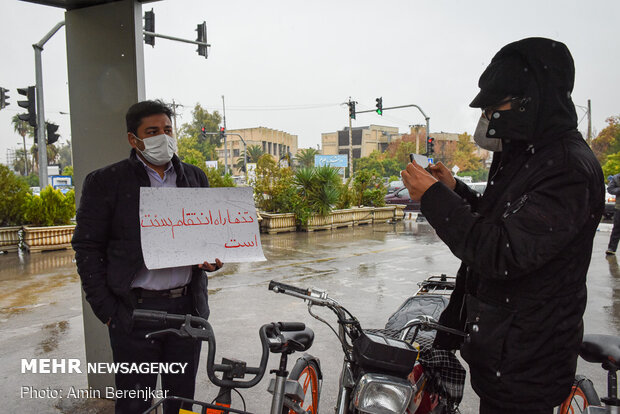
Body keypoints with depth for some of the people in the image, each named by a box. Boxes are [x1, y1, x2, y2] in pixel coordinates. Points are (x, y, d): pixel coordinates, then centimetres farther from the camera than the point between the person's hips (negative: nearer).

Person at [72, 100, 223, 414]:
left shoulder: (195, 177, 9)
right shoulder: (105, 182, -2)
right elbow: (87, 248, -2)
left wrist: (213, 258, -4)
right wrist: (106, 310, -7)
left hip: (187, 306, 3)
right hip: (134, 311, -3)